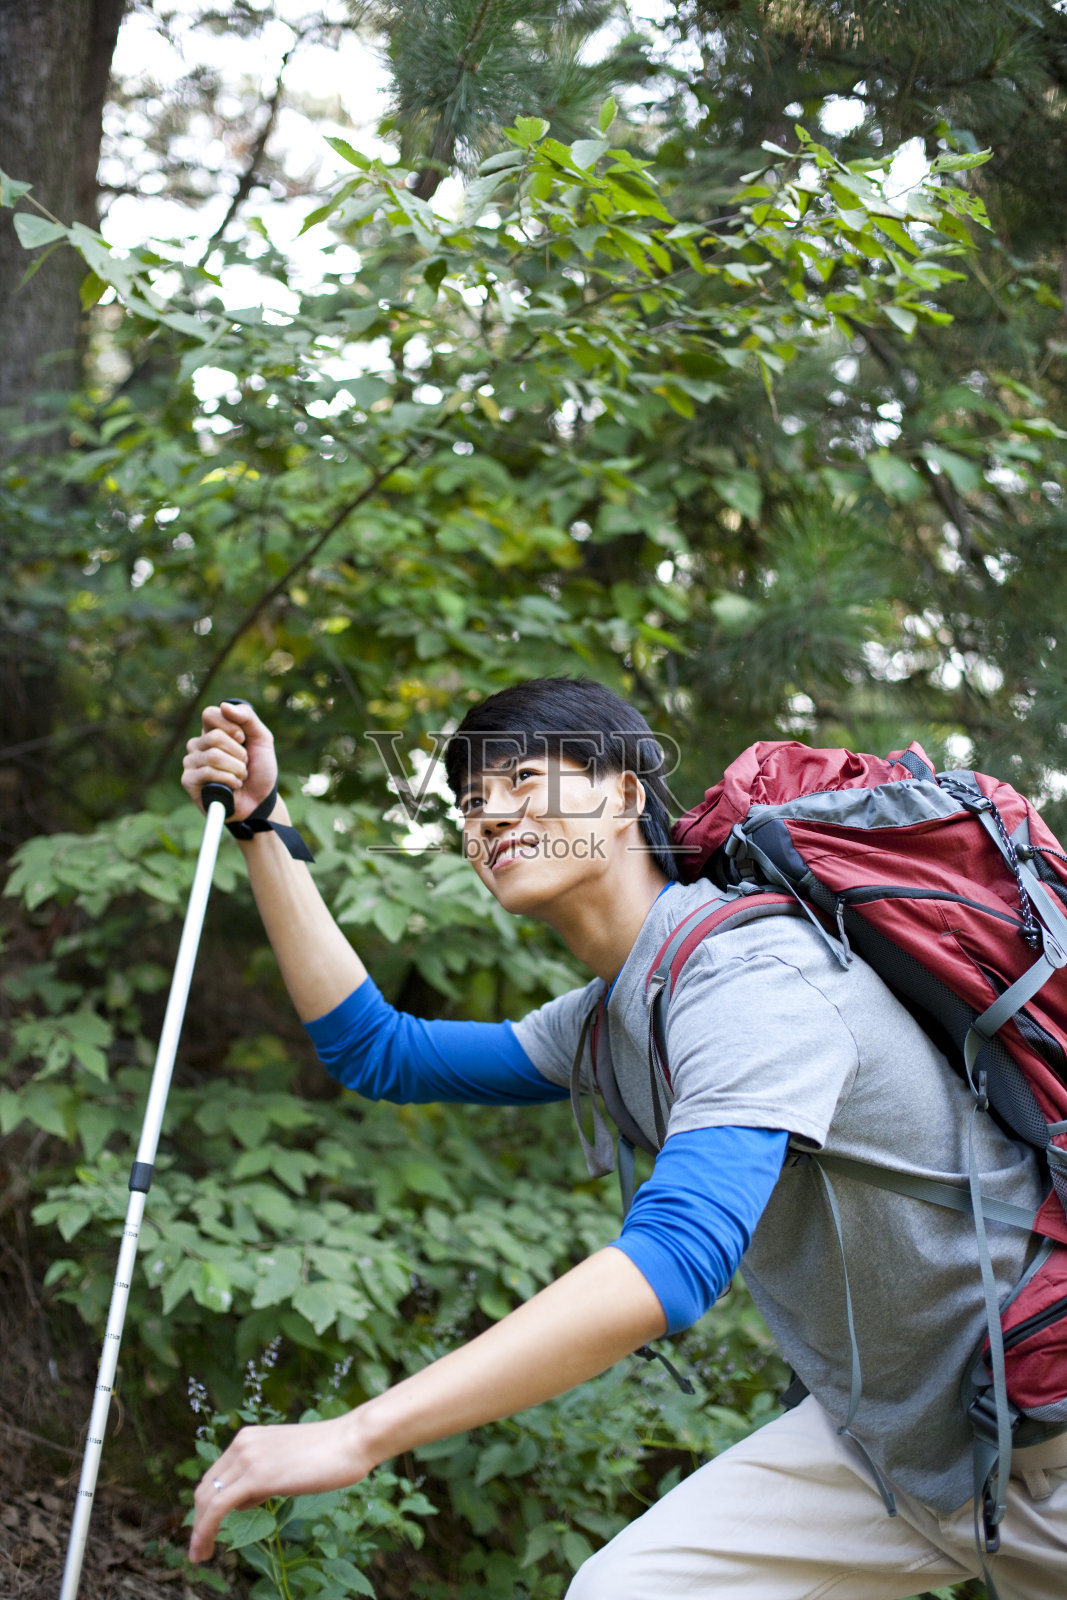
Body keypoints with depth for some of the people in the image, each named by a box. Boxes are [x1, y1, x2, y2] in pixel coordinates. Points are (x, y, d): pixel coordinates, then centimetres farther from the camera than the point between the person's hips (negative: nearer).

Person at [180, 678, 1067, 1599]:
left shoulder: (745, 971, -23)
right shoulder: (599, 1025, 6)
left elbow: (675, 1260, -35)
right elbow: (376, 1052, 10)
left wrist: (357, 1436, -38)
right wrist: (262, 824, 5)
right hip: (887, 1423, 7)